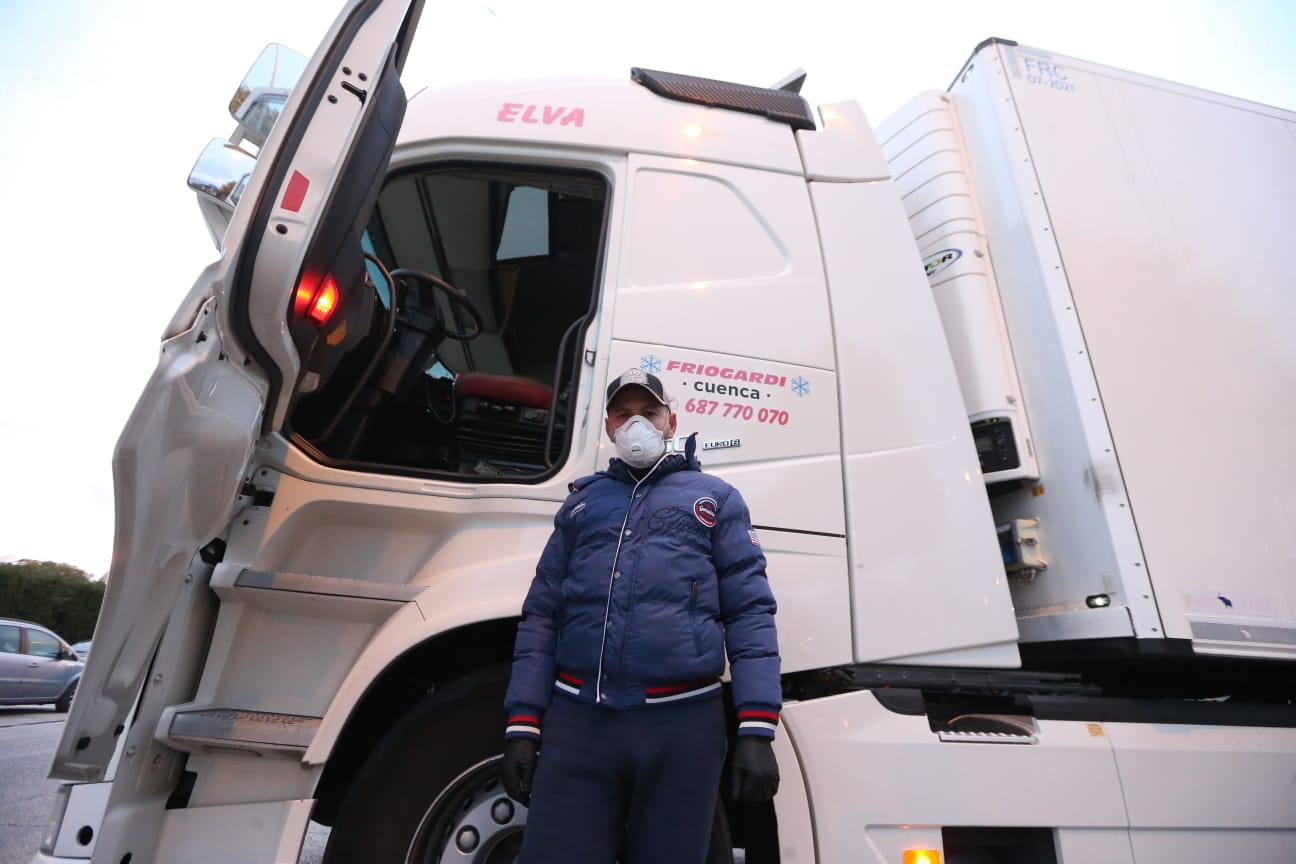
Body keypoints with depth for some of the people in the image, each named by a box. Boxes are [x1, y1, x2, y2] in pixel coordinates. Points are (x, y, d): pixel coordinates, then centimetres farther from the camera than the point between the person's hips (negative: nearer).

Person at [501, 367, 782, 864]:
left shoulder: (715, 498, 9)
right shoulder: (580, 504, 16)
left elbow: (750, 614, 1)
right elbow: (541, 615, 13)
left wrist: (756, 731, -9)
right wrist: (523, 726, 4)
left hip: (682, 725, -1)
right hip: (577, 720, 2)